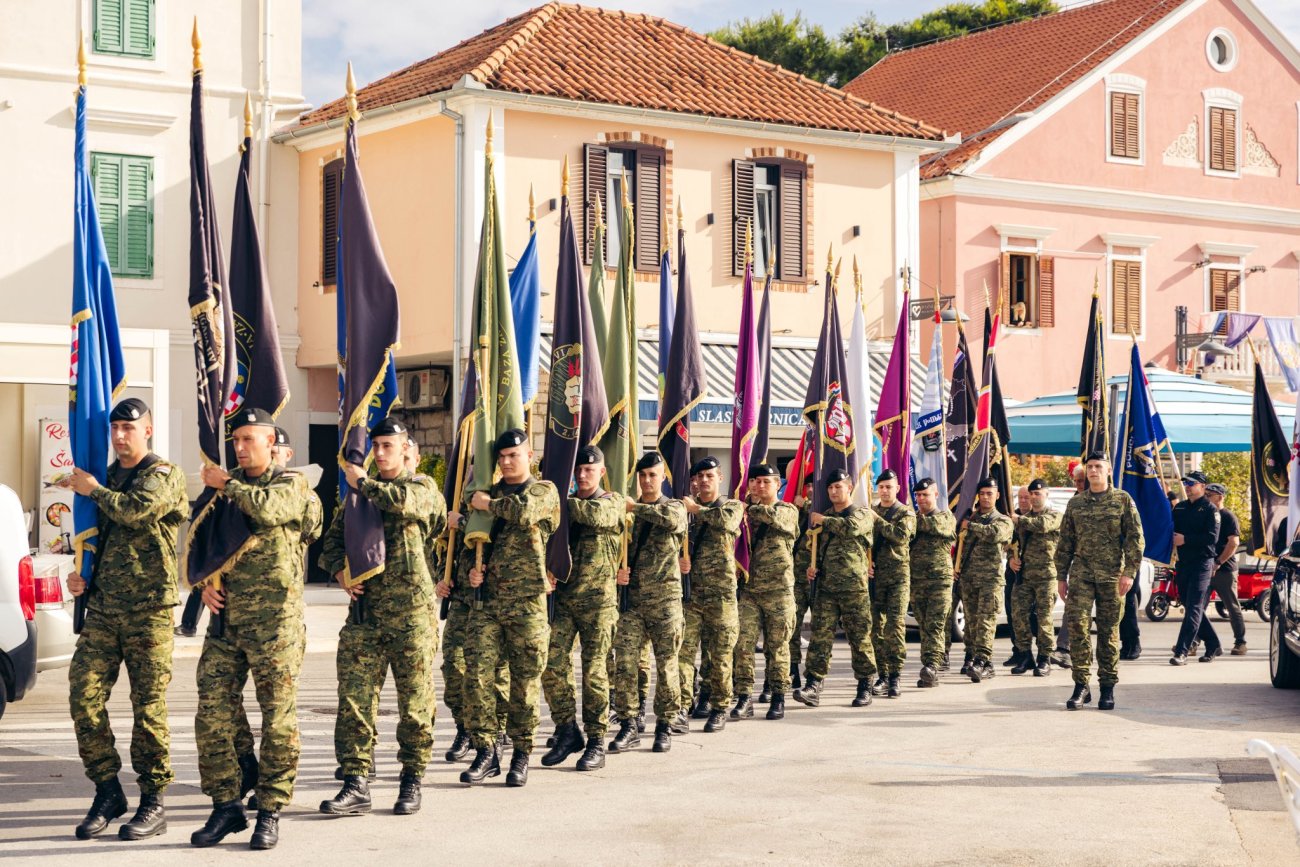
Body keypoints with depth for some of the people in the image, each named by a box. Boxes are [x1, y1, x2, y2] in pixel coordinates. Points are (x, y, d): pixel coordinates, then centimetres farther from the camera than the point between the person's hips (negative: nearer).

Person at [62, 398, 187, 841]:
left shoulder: (164, 475, -3)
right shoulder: (107, 478, 18)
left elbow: (135, 510, -23)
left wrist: (93, 489, -7)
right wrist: (81, 573, 10)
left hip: (148, 610, -6)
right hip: (102, 608, 6)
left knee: (149, 708, -2)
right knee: (84, 697, -3)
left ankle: (153, 803, 6)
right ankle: (107, 790, 10)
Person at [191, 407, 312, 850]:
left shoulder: (291, 484, 1)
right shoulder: (225, 487, 16)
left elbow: (267, 508, -22)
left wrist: (225, 484, -6)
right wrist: (205, 582, 3)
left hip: (275, 620, -5)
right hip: (227, 618, 5)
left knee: (278, 719, -2)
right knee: (211, 713, 0)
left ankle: (270, 812, 6)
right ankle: (225, 805, 11)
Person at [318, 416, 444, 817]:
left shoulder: (422, 487, 2)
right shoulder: (357, 494, 16)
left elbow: (403, 502, -21)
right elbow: (333, 539, 18)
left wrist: (363, 483, -6)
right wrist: (340, 570, -2)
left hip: (410, 613, -4)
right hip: (364, 610, 4)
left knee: (415, 702, 3)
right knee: (354, 698, -3)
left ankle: (412, 781, 13)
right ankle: (356, 785, -2)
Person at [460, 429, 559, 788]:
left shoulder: (544, 491, 3)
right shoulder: (490, 494, 17)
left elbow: (525, 511, -20)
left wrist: (488, 504, -6)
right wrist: (472, 569, 4)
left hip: (527, 601, -4)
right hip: (487, 599, 4)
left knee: (525, 681, 1)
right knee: (477, 674, -7)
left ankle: (521, 755, 11)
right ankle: (485, 752, 0)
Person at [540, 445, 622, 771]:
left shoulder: (612, 503, 1)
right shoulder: (566, 506, 14)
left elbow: (594, 515, -23)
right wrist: (548, 572, -5)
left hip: (598, 600, -4)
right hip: (563, 596, 4)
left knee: (594, 670, -3)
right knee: (552, 664, -5)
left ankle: (596, 743, 3)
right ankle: (567, 732, 8)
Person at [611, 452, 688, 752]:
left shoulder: (674, 507, 3)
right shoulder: (627, 511, 12)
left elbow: (671, 519, -23)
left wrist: (635, 507, -17)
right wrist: (618, 570, -6)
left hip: (665, 599, -3)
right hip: (632, 600, 3)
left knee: (666, 664, 2)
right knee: (624, 662, -6)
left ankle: (666, 725, 13)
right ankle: (628, 726, 0)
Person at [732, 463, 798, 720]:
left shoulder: (788, 511, 3)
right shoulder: (747, 512, 14)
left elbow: (773, 515, -19)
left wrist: (750, 508, -10)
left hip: (779, 591, -3)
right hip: (749, 590, 3)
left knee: (777, 647, 3)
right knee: (743, 644, -6)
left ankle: (778, 699, 12)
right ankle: (744, 699, -3)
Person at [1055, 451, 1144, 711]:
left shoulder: (1123, 500, 4)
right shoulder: (1075, 503, 12)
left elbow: (1135, 539, 0)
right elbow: (1065, 542, 16)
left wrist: (1129, 572, -9)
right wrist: (1061, 576, 11)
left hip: (1111, 575, -2)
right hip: (1081, 573, 2)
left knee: (1108, 631, 3)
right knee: (1076, 623, -11)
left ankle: (1108, 687, 11)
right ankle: (1081, 685, -6)